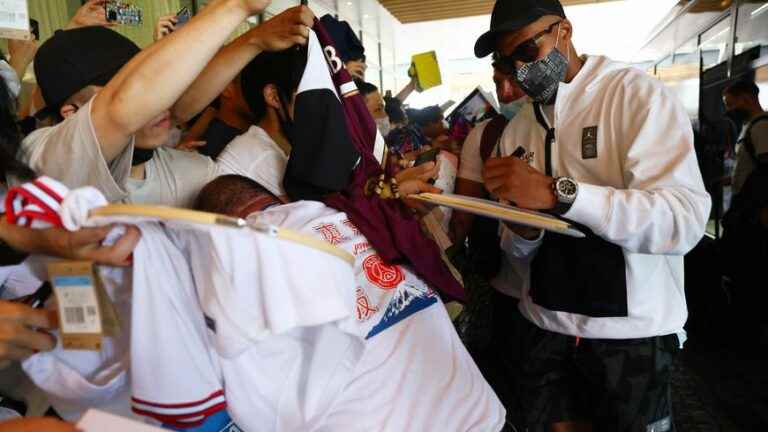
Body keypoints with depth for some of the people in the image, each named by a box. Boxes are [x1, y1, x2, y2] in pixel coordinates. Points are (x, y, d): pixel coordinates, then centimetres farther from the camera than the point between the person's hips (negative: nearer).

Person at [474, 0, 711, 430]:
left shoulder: (637, 93, -9)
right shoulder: (517, 129, 6)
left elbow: (686, 221, -24)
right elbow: (521, 259, 8)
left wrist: (558, 192, -33)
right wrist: (523, 233, -15)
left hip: (631, 330, -4)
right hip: (544, 325, 4)